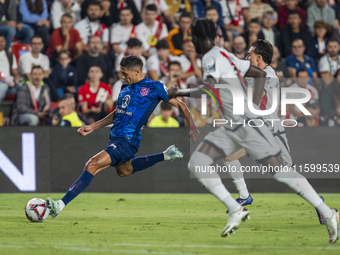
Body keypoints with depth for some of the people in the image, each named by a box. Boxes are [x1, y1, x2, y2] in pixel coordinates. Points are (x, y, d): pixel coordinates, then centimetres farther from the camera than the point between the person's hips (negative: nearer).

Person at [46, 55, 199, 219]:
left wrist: (193, 128, -2)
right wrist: (93, 127, 20)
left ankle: (61, 204, -28)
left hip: (127, 142, -10)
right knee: (124, 171, 34)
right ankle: (165, 156, 43)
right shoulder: (126, 87, 14)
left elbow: (180, 105, 2)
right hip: (115, 138, 10)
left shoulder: (154, 87, -7)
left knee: (92, 165, -23)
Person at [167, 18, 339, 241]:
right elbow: (260, 74, 22)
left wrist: (179, 93, -14)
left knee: (281, 172, -5)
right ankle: (235, 210, -4)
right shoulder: (226, 56, 17)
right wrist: (254, 104, 15)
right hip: (231, 129, 9)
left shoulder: (213, 58, -11)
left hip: (249, 125, -9)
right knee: (196, 164, -3)